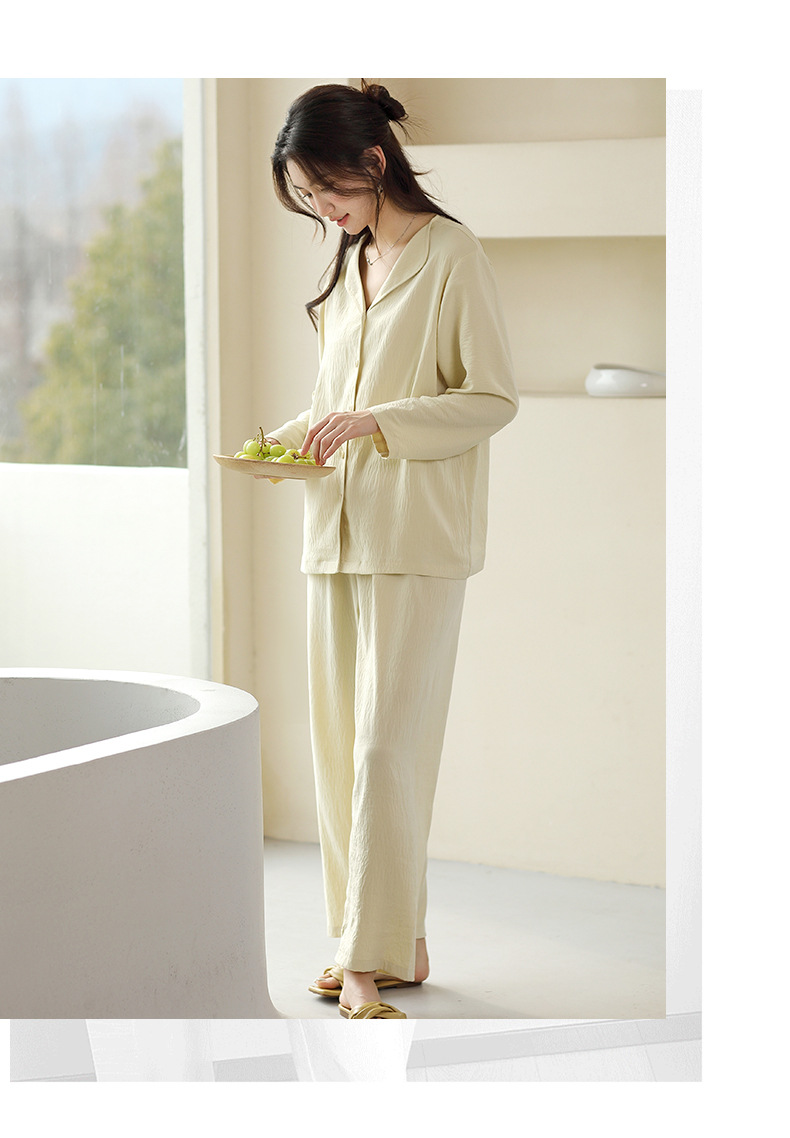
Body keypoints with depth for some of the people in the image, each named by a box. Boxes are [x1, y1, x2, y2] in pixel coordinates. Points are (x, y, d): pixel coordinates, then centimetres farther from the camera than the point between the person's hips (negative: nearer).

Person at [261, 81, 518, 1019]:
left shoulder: (450, 254, -7)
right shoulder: (346, 266, 16)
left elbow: (493, 398, -10)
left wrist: (375, 422, -18)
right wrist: (290, 438, 5)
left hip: (416, 538, -8)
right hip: (336, 533, 8)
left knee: (385, 746, -9)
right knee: (338, 744, 7)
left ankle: (375, 959, -5)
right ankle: (396, 941, 15)